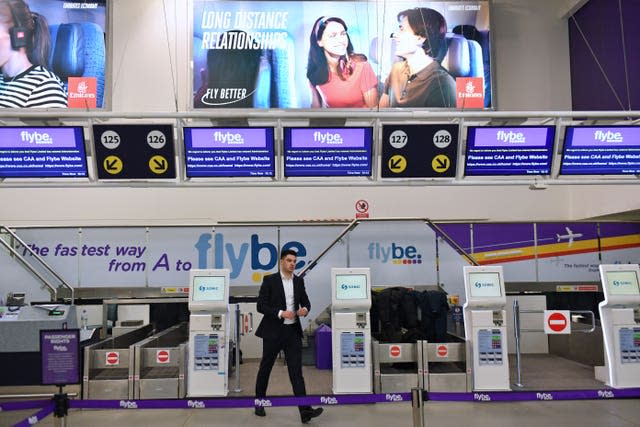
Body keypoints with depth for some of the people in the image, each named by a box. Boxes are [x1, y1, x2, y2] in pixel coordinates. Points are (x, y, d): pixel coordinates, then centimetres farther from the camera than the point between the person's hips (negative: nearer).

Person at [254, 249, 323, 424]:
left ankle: (305, 410, -7)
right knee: (265, 368, 12)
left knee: (296, 371, -3)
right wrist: (280, 313, -21)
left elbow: (305, 301, 15)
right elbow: (260, 306, -10)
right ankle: (259, 403, 31)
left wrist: (305, 309, -9)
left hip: (293, 331, 3)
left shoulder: (299, 281, 8)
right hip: (273, 331, -3)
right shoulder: (270, 280, -6)